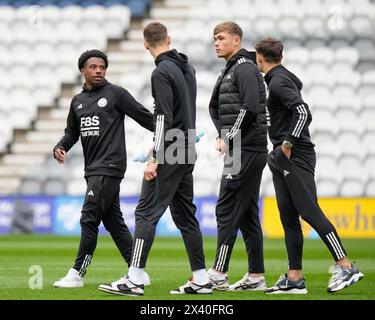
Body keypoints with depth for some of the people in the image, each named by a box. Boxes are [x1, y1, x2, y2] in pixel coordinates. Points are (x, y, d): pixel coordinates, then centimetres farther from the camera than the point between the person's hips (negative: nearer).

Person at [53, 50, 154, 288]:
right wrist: (60, 148, 5)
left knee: (89, 219, -10)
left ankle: (77, 274, -5)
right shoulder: (78, 101, 17)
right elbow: (71, 132, 25)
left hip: (109, 167, -7)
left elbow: (146, 117, -3)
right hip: (93, 170, 7)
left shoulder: (116, 94, -2)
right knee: (113, 222, 8)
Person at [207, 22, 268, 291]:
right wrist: (223, 135, 8)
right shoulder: (230, 70, 20)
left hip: (246, 150, -10)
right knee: (247, 214, 10)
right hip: (248, 152, 10)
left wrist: (229, 138, -15)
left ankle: (218, 274, -11)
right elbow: (215, 106, 25)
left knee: (227, 210, -10)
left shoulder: (245, 68, -11)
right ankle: (256, 276, 11)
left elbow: (250, 107, -22)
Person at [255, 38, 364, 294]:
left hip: (295, 157, -10)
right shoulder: (286, 77, 16)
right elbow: (303, 112, 25)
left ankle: (346, 267, -13)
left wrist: (288, 143, -18)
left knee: (310, 212, -13)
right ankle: (294, 278, 7)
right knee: (289, 218, 7)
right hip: (282, 158, 10)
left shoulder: (278, 82, -12)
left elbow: (302, 111, -23)